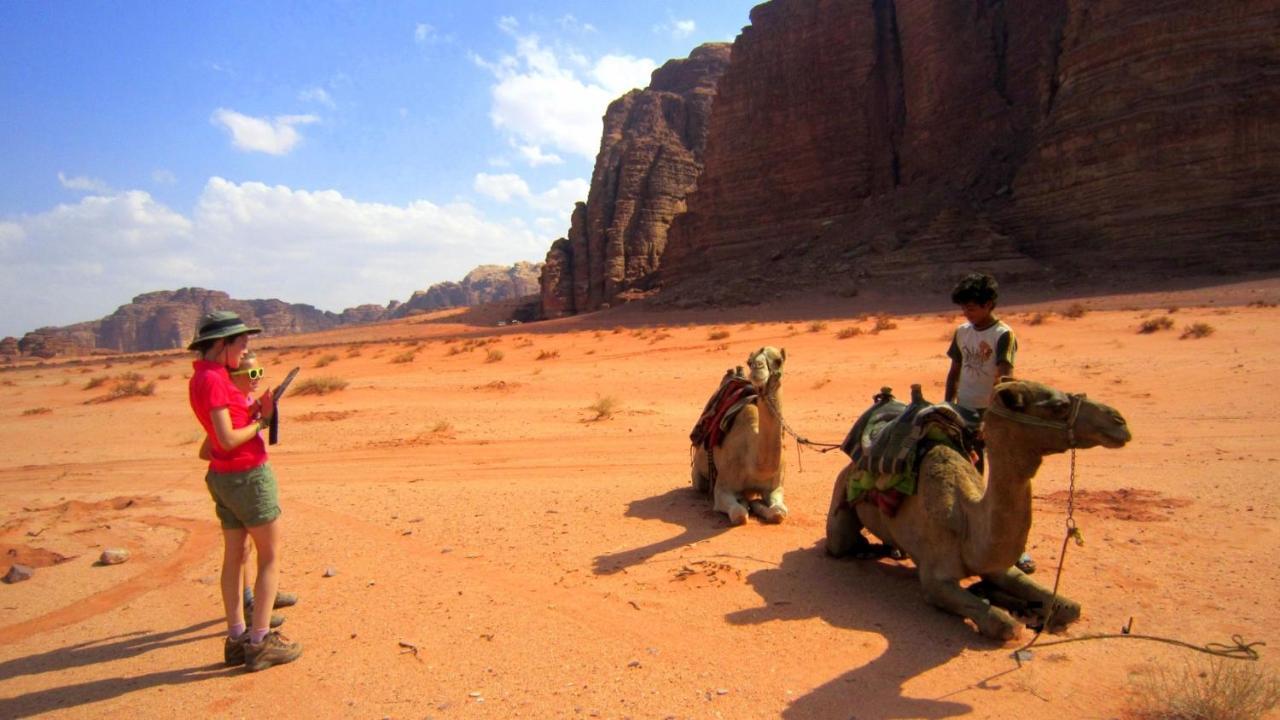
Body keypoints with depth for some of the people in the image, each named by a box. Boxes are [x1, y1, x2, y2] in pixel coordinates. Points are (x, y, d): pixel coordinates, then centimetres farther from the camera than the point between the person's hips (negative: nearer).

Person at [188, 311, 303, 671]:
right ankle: (260, 642, 4)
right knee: (271, 556, 0)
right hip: (248, 475, -9)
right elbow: (228, 439, -23)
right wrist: (260, 422, -8)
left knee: (233, 556, 13)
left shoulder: (201, 378, 10)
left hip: (224, 477, 9)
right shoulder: (213, 380, -19)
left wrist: (256, 409, -2)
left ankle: (236, 638, 21)